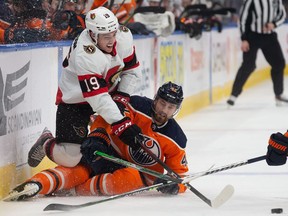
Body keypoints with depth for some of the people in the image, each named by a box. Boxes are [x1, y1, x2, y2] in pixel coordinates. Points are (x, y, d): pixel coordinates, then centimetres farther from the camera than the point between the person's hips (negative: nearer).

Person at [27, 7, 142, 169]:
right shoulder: (85, 56, -36)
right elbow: (99, 99, -36)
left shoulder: (124, 36, -17)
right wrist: (121, 125, -40)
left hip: (108, 91, 7)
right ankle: (46, 143, 20)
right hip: (75, 100, -7)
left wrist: (121, 98, -15)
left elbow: (132, 72, -3)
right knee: (70, 158, -11)